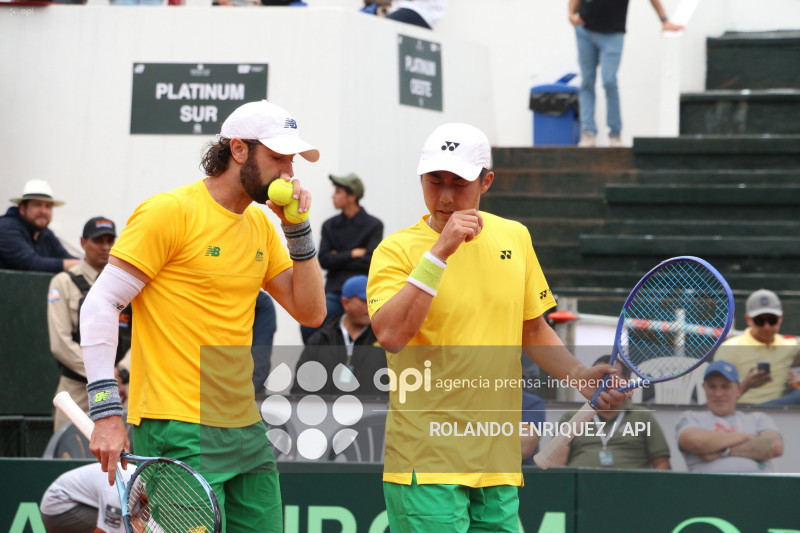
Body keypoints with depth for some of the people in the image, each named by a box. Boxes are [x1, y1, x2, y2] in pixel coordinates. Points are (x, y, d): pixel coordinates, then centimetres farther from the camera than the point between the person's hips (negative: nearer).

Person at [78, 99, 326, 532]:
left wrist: (298, 229, 4)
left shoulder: (261, 225, 15)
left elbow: (310, 312, 16)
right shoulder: (169, 212, -8)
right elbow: (100, 305, -11)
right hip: (180, 432, -8)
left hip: (246, 430, 8)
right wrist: (106, 410, -18)